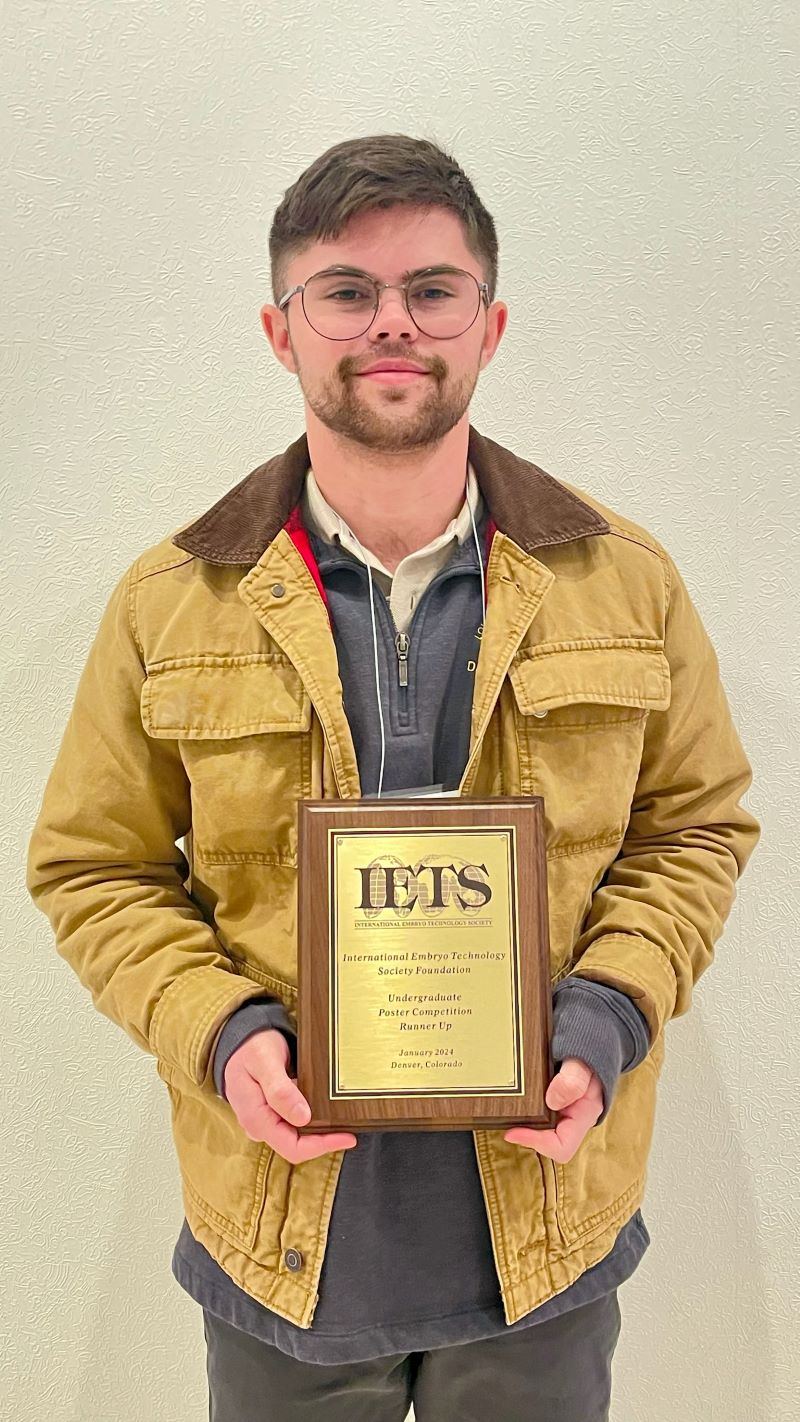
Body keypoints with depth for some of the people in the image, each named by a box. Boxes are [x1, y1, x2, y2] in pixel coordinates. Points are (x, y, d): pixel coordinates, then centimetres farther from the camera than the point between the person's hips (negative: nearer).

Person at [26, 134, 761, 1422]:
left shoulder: (628, 583, -4)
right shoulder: (167, 606, -6)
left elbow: (695, 828, 4)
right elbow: (94, 869, 0)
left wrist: (607, 1013, -12)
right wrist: (216, 1031, -15)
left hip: (546, 1222, 1)